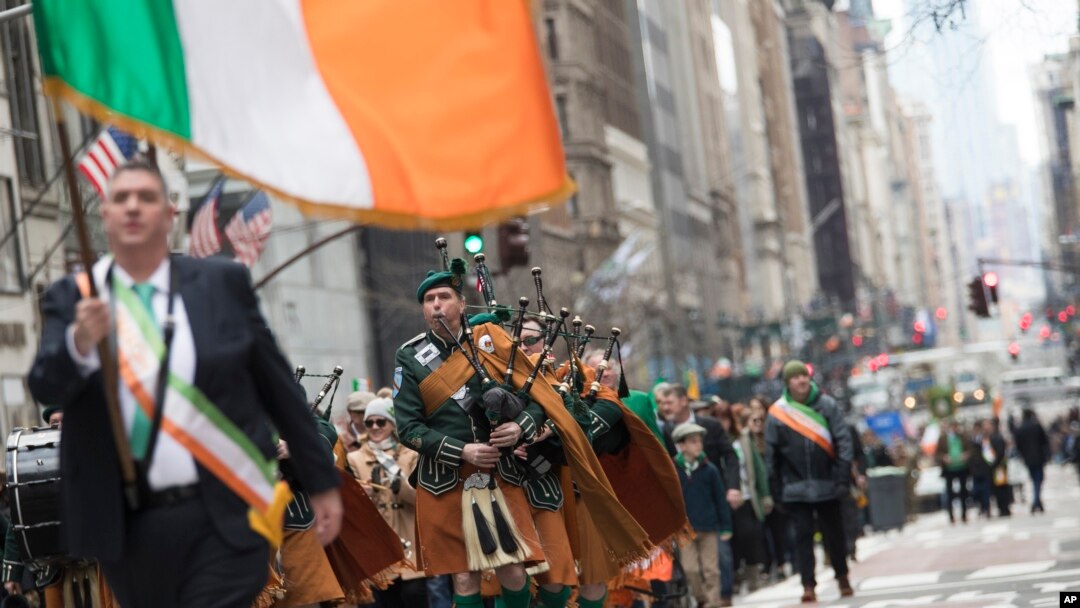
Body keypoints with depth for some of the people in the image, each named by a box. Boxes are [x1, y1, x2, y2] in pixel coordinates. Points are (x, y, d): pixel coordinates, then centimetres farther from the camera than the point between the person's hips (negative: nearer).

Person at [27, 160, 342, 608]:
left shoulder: (222, 283, 4)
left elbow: (279, 387, 7)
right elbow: (44, 387, -9)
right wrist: (80, 343, -30)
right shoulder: (72, 299, 5)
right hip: (131, 530, 2)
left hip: (224, 520, -1)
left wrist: (321, 482, 9)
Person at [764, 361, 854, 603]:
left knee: (833, 532, 11)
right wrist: (775, 489, -2)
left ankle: (842, 577, 28)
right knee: (803, 533, -4)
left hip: (826, 484, 0)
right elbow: (771, 453, 0)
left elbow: (843, 440, -5)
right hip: (796, 488, 0)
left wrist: (843, 476, -12)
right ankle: (808, 585, -3)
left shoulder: (826, 405, -2)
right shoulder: (777, 412, -2)